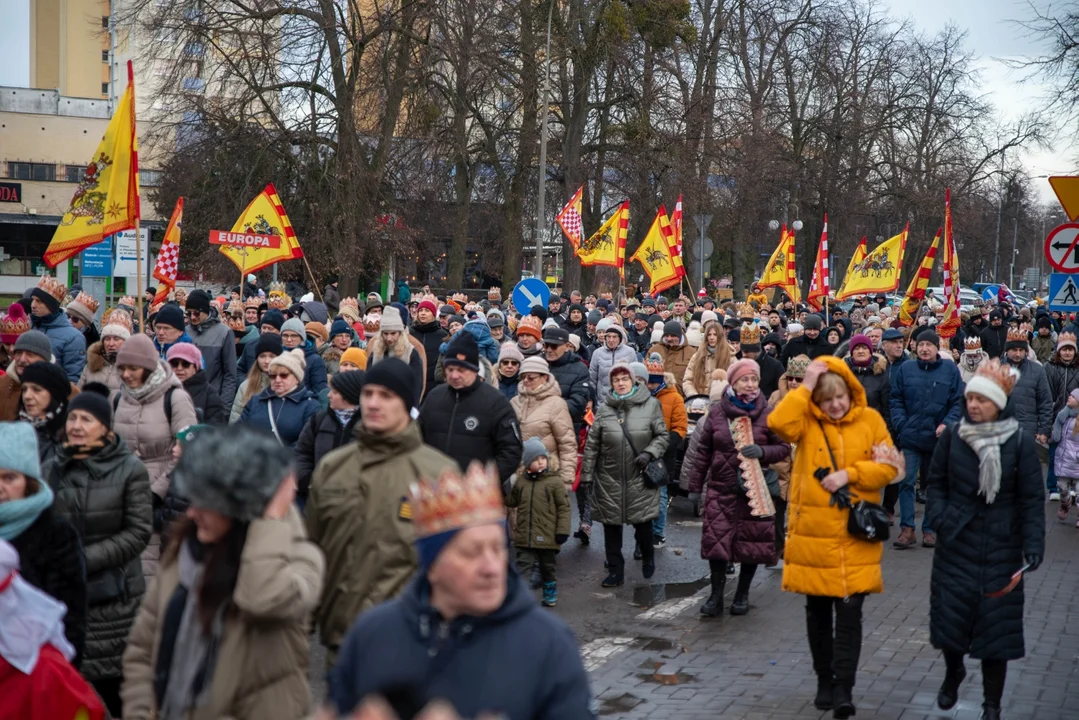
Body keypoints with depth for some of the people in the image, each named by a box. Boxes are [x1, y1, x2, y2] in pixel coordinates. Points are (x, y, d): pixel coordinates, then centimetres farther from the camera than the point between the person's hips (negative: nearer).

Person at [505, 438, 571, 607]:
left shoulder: (555, 482, -8)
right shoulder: (520, 481, 3)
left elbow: (564, 507, -8)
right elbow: (511, 501, 17)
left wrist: (562, 530, -12)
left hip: (547, 536, -2)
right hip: (525, 537, 2)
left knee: (547, 567, 15)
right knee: (522, 565, -2)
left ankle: (550, 593, 34)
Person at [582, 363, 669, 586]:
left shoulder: (651, 405, -3)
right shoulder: (604, 409, 2)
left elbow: (663, 436, 2)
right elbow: (591, 445, 4)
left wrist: (649, 453, -15)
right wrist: (586, 474, 2)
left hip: (640, 478, -2)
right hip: (609, 478, 2)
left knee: (643, 522, 3)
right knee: (611, 525, 7)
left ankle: (648, 557, 34)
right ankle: (615, 571, 20)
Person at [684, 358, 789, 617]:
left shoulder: (767, 414, -1)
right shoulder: (717, 412, 2)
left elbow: (784, 448, 3)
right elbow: (703, 451, 6)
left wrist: (762, 452, -17)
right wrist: (695, 486, 6)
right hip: (721, 488, 0)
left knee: (753, 544, 6)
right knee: (716, 540, -5)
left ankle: (742, 594, 24)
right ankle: (716, 594, 9)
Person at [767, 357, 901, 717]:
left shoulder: (871, 420, 2)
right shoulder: (807, 421, -1)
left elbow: (889, 467, -1)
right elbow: (778, 423, -22)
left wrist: (849, 474, -14)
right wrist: (805, 388, -18)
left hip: (855, 535, -1)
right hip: (812, 533, 1)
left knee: (849, 612, -3)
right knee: (817, 610, 11)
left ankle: (843, 687, 3)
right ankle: (824, 680, 26)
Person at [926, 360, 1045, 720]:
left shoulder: (1020, 441, -7)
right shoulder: (952, 434, -2)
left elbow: (1032, 498, -5)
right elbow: (935, 482, 7)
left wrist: (1033, 545, -14)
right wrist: (941, 517, -10)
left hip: (1001, 547, -2)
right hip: (957, 542, 2)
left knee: (996, 622, 2)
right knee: (950, 612, 6)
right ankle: (953, 672, 37)